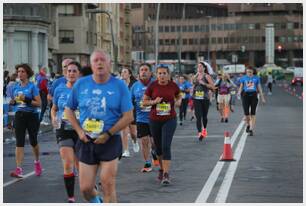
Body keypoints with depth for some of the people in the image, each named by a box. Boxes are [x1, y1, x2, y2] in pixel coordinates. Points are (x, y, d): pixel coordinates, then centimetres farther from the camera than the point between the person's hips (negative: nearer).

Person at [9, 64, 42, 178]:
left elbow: (39, 103, -11)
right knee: (19, 142, -7)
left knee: (33, 141, 10)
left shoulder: (32, 87, -7)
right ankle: (19, 169, -12)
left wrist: (26, 100, -24)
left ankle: (37, 162, 38)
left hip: (32, 116, -3)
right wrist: (13, 102, -3)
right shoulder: (16, 87, 8)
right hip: (19, 116, 3)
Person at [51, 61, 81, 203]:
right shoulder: (60, 89, 5)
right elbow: (54, 108, 17)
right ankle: (70, 197, -4)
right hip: (64, 130, 1)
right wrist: (54, 118, -3)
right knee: (67, 165, -10)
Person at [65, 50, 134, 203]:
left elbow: (128, 117, -6)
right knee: (85, 188, 4)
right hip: (86, 142, 3)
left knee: (108, 186, -6)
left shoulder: (119, 86, -5)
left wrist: (108, 134, -13)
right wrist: (79, 131, -2)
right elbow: (69, 110, 12)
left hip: (110, 142, -2)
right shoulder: (81, 84, 2)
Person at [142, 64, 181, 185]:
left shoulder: (173, 86, -2)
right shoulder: (152, 86, -4)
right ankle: (161, 169, 35)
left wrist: (178, 102, -5)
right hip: (155, 120, 2)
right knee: (158, 147, 13)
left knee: (166, 146, -14)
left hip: (169, 120, -2)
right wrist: (154, 101, -15)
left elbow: (179, 97, 17)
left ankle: (166, 174, -15)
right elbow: (144, 102, 3)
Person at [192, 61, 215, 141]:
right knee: (198, 116, -9)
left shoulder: (207, 76, -3)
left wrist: (204, 83, -18)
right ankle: (199, 132, -14)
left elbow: (213, 86, -10)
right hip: (196, 99, 3)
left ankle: (204, 129, 35)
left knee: (204, 116, 10)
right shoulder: (196, 76, 12)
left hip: (205, 99, -3)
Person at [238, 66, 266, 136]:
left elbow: (259, 88, 11)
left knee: (253, 114, -5)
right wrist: (239, 93, -10)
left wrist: (262, 98, 9)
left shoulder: (256, 78, 7)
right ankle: (248, 125, 26)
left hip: (253, 96, 0)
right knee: (246, 113, -4)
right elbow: (241, 87, 10)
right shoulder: (243, 78, 8)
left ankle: (251, 129, -2)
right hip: (245, 95, 0)